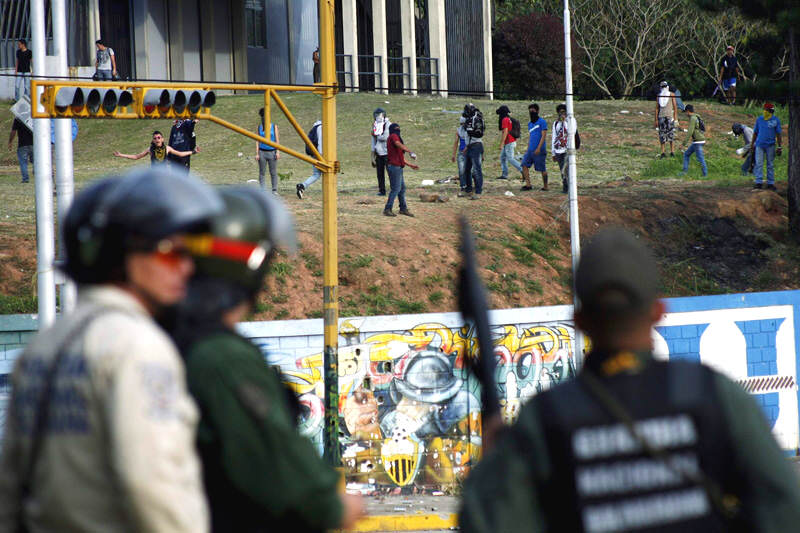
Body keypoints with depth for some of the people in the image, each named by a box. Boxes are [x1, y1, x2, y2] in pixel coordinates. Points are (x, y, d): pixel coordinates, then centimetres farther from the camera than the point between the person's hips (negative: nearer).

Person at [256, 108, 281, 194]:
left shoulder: (274, 126, 3)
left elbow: (277, 140, 3)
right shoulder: (260, 127, 7)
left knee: (273, 172, 0)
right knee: (262, 173, -1)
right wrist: (257, 153, 0)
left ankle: (274, 190, 8)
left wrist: (277, 152, -6)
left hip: (272, 152, -1)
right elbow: (257, 141, 8)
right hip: (262, 152, 1)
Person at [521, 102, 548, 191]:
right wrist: (528, 148, 20)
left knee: (542, 169, -1)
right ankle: (528, 185, -3)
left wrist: (538, 148, -19)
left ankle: (545, 186, 8)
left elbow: (543, 136, -12)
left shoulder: (542, 122, -7)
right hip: (530, 150, 7)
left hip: (539, 150, -7)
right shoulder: (530, 124, 17)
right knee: (525, 165, -4)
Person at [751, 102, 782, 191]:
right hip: (759, 144, 1)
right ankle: (759, 182, -4)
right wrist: (752, 144, 14)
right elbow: (755, 133, 15)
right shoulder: (759, 119, 8)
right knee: (759, 164, -5)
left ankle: (770, 183, 8)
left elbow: (778, 134, 3)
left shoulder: (776, 120, 1)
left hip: (770, 145, -1)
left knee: (770, 165, 4)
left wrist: (779, 147, -1)